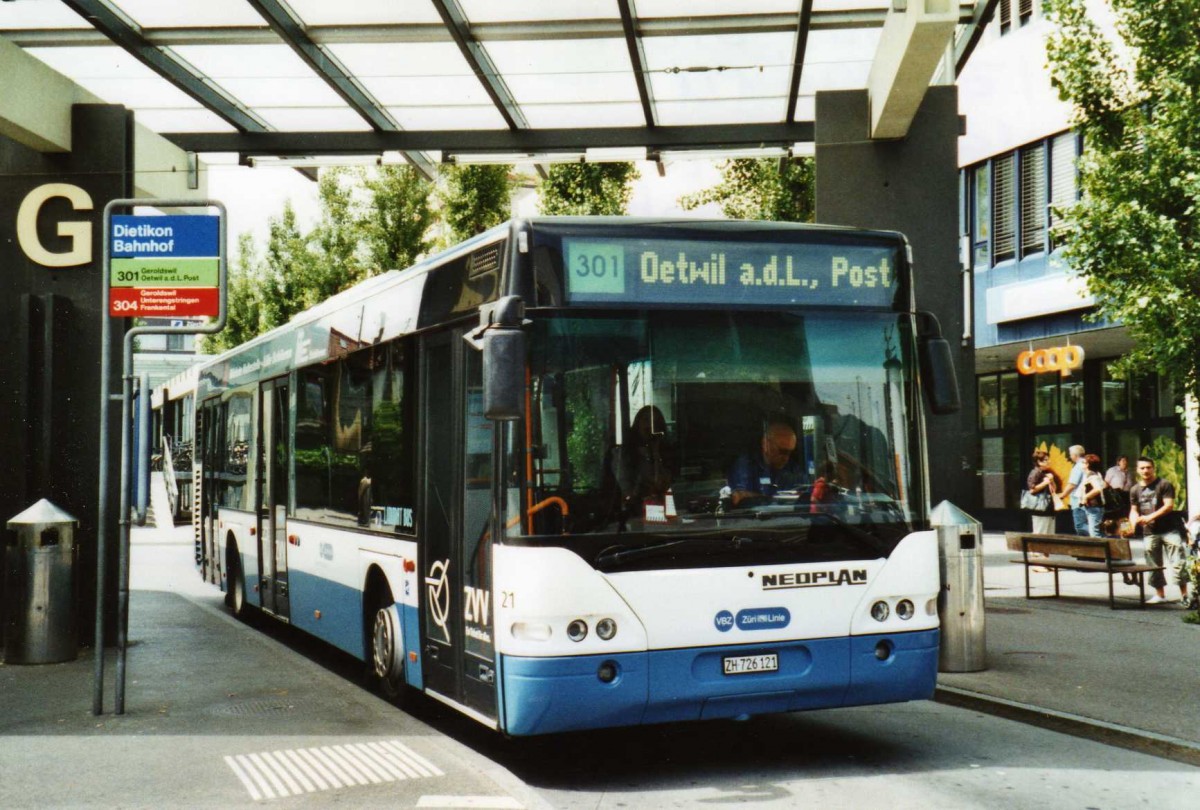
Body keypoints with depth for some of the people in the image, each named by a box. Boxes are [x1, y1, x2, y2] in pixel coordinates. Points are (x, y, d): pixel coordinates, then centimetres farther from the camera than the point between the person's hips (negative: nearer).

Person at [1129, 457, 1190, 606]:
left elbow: (1169, 505, -12)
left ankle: (1184, 595, -6)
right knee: (1154, 565, 9)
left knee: (1177, 563, -9)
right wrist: (1133, 521, -7)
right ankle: (1160, 595, 19)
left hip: (1169, 529, -5)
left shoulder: (1164, 485, -4)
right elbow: (1134, 510, 16)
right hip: (1149, 532, 5)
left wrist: (1151, 517, -22)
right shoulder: (1135, 490, 11)